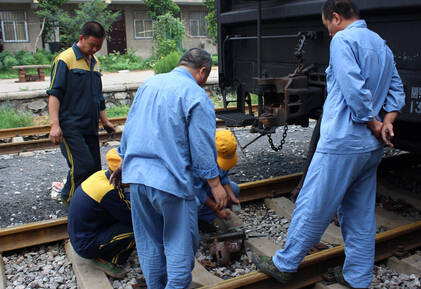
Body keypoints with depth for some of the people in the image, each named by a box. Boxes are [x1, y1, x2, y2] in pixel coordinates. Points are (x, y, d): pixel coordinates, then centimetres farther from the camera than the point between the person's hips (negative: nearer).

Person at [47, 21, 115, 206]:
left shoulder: (95, 62, 16)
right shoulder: (65, 59, -6)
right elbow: (54, 94, -11)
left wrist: (104, 120, 26)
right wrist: (54, 125, -19)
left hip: (90, 126, 7)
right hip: (71, 127, -7)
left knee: (95, 168, 7)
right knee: (83, 166, -12)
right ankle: (69, 198, 11)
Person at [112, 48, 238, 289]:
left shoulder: (149, 84, 13)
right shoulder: (196, 95, -8)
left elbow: (129, 128, 19)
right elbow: (202, 146, -12)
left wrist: (124, 163, 30)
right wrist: (216, 185, -5)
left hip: (136, 175, 7)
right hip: (171, 180, -7)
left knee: (149, 242, 19)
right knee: (180, 244, 7)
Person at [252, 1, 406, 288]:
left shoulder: (342, 40, -10)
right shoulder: (381, 44, 17)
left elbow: (354, 90, -21)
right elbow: (397, 90, 15)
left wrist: (374, 126, -10)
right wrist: (387, 122, 2)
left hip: (342, 143, -9)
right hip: (371, 147, 9)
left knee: (312, 208, 2)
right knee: (361, 215, 15)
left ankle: (284, 265, 17)